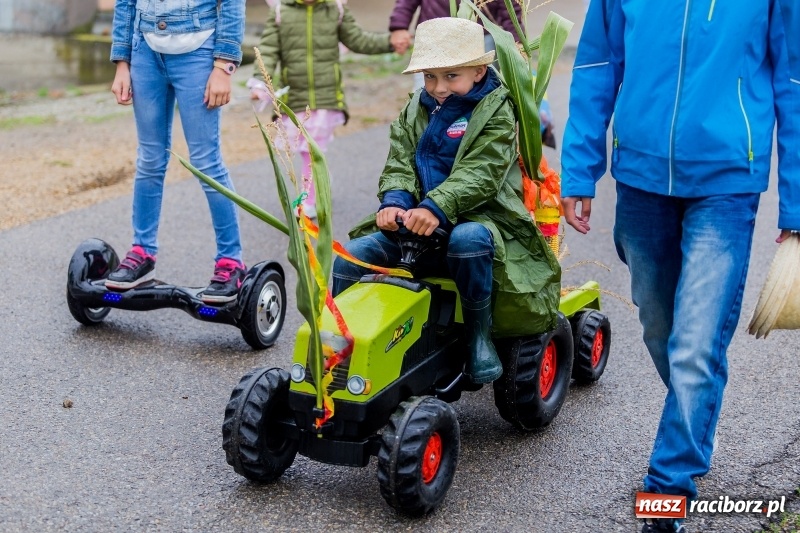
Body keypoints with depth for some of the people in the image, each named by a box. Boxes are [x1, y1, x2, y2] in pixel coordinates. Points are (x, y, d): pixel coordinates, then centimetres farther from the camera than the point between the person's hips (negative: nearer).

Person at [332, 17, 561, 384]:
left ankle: (480, 334, -20)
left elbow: (480, 173, -17)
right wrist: (394, 201, -17)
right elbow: (399, 163, 6)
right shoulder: (415, 110, 15)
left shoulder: (495, 112, -3)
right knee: (349, 258, -14)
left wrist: (436, 208, -32)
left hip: (474, 218, -5)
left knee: (468, 240, -41)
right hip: (413, 226, 5)